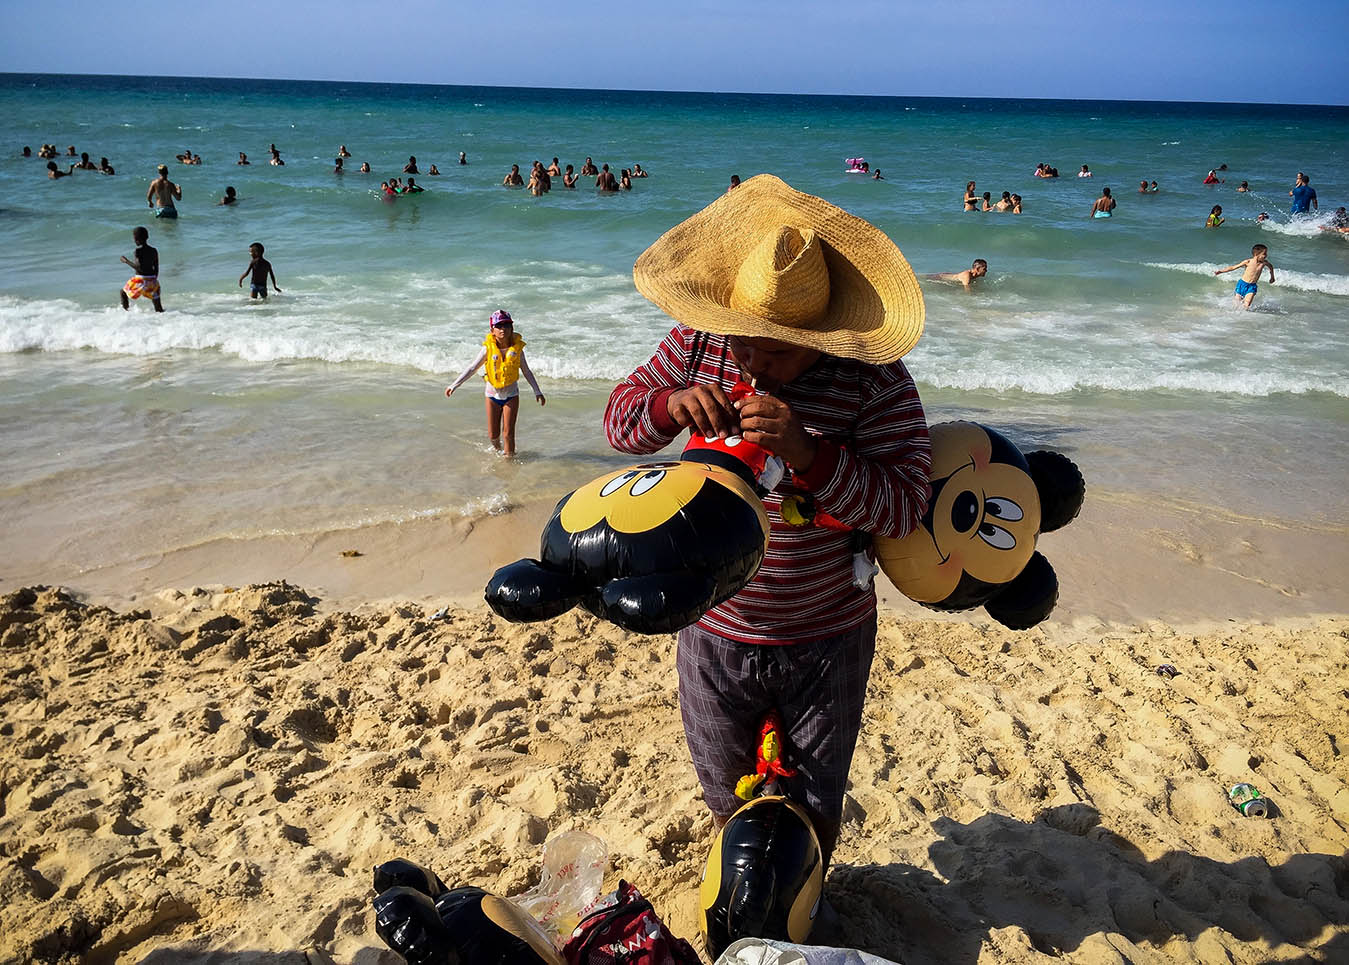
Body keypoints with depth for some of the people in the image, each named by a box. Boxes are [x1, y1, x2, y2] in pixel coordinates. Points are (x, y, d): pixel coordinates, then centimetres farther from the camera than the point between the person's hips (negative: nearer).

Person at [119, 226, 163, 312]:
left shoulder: (138, 251, -11)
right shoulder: (154, 251, 7)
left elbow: (139, 268, -18)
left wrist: (127, 262, -6)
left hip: (140, 280, -5)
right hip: (152, 280, 5)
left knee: (122, 293, 16)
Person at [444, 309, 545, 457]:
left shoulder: (517, 348, -9)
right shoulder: (488, 348, -10)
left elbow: (526, 371, 2)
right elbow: (472, 368, -8)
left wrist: (537, 392, -1)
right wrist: (454, 385, -14)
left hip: (511, 394, -1)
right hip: (493, 394, 1)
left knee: (508, 433, -4)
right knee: (493, 434, 8)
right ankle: (498, 450, 39)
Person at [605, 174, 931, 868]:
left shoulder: (875, 380, -19)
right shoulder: (697, 343, -10)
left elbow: (903, 505, -24)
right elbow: (619, 421, -2)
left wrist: (809, 454, -39)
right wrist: (670, 404, -26)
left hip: (827, 643, -2)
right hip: (714, 633, 3)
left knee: (813, 807, 18)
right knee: (727, 797, 24)